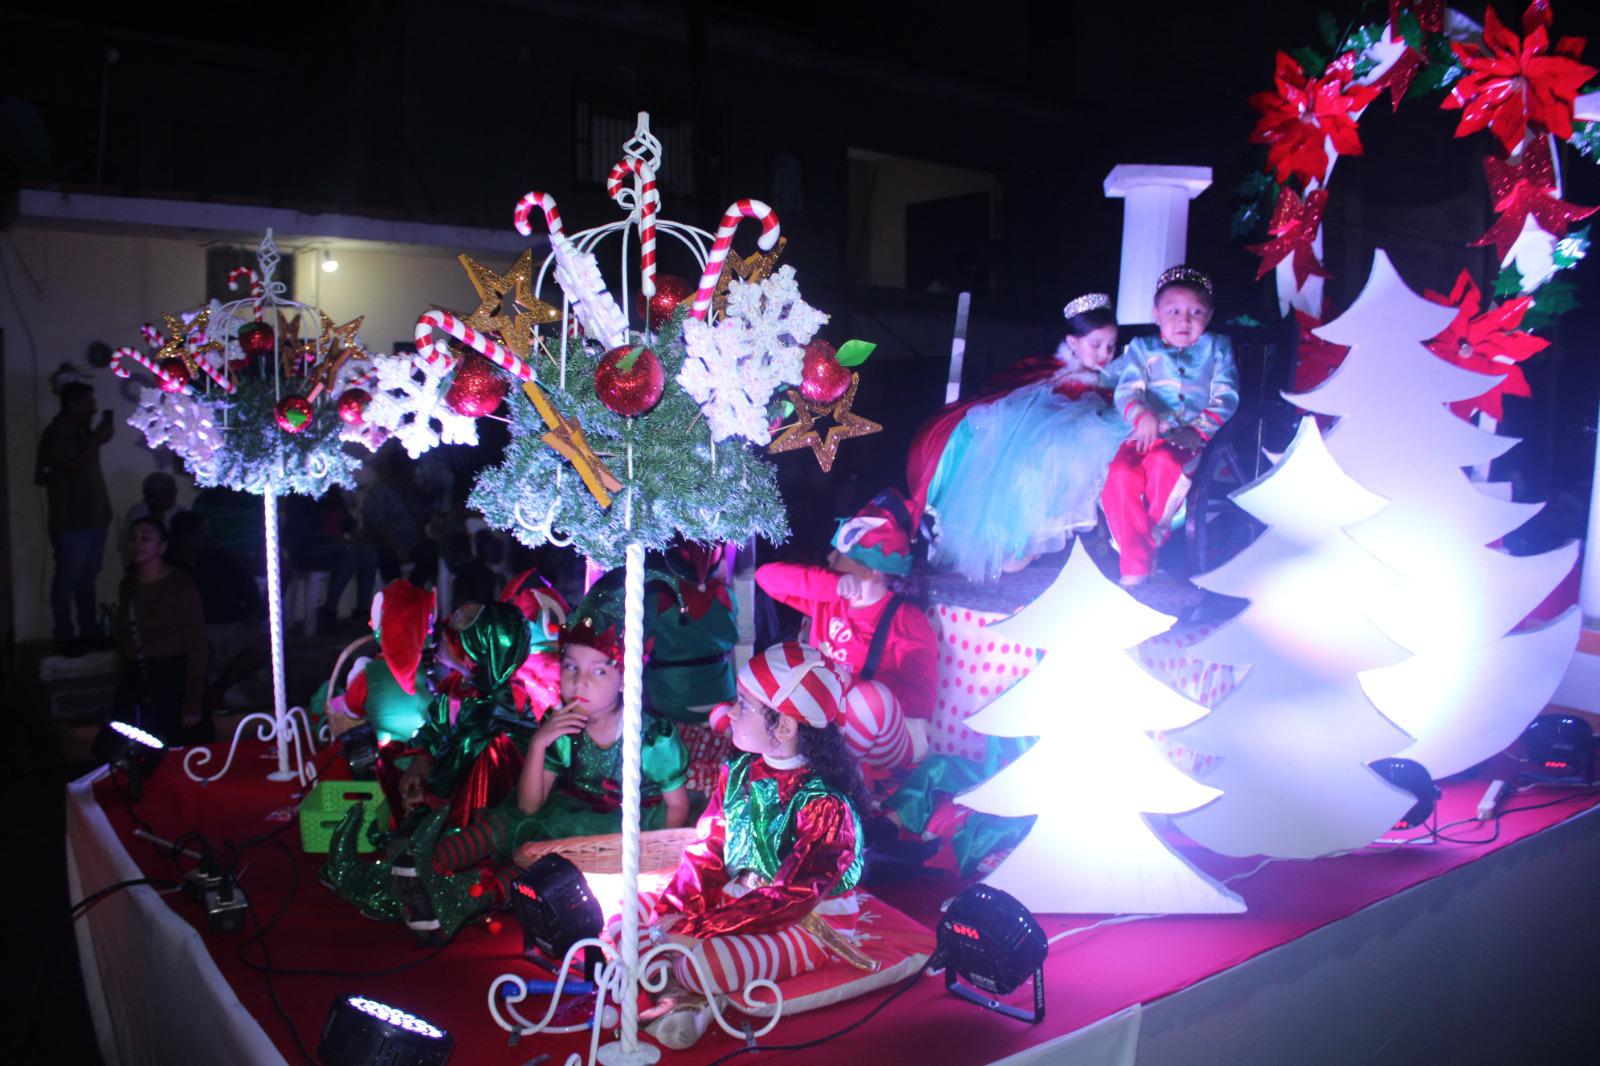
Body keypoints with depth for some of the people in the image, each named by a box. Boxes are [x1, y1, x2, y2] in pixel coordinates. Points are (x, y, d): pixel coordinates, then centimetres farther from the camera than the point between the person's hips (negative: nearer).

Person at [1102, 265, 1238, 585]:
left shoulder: (1217, 348, 17)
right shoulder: (1142, 348, 18)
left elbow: (1226, 398, 6)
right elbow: (1126, 390, 2)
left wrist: (1196, 429, -12)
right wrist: (1141, 414, -21)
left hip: (1193, 439, -1)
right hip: (1147, 434, 1)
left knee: (1163, 463, -36)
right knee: (1120, 476, -29)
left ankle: (1156, 531, -9)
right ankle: (1136, 562, -20)